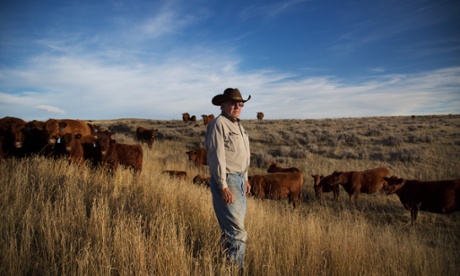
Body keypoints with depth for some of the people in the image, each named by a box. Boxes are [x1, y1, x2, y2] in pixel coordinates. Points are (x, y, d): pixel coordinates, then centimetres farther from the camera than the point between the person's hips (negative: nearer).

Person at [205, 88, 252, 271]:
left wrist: (245, 179, 20)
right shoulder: (218, 124, -13)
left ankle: (228, 265, 27)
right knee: (236, 230, -9)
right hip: (226, 180, -9)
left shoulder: (237, 125, 16)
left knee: (232, 227, 15)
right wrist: (223, 187, -23)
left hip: (239, 179, 9)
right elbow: (217, 157, -19)